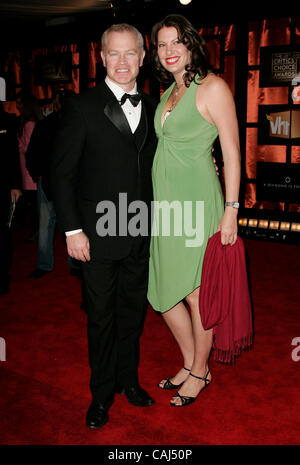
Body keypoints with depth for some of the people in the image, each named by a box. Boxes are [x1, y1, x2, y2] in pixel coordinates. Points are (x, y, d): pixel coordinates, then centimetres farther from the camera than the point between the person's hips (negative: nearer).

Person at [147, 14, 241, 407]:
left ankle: (200, 372, 25)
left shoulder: (212, 87, -7)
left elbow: (232, 151, -10)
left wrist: (231, 209, -15)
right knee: (164, 293, 12)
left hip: (197, 202, -8)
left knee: (196, 295, 3)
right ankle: (190, 364, 31)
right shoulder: (170, 92, 16)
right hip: (164, 202, 8)